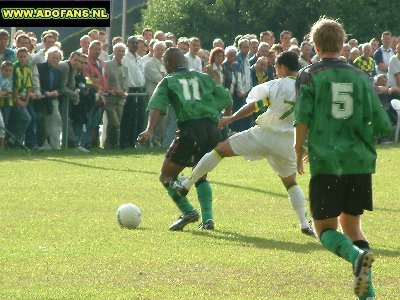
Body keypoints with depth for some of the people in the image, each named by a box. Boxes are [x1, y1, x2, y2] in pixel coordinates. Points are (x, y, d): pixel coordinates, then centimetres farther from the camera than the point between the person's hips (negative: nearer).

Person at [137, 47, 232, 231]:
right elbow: (226, 100, 15)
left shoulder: (168, 82, 15)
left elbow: (157, 106, -3)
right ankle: (207, 218, 5)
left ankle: (188, 212, -10)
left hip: (190, 128, -4)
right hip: (213, 130, 4)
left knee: (167, 176, 9)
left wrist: (149, 130, -17)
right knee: (200, 177, 23)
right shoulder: (203, 78, 24)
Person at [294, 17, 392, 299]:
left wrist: (299, 152, 6)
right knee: (351, 225, 16)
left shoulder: (309, 76, 0)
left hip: (326, 161, -4)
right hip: (359, 162, 4)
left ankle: (358, 255, -28)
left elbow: (303, 119, -8)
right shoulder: (361, 77, 9)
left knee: (326, 228, 5)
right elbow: (382, 124, 6)